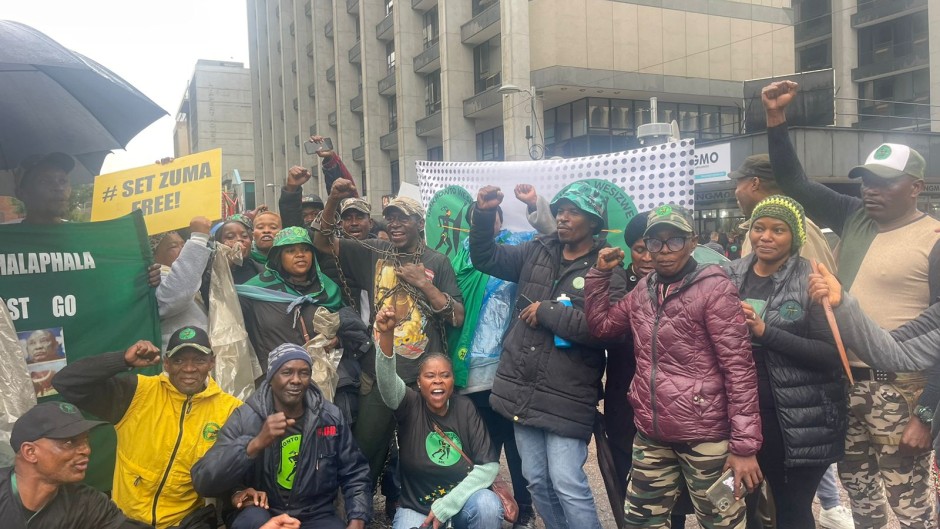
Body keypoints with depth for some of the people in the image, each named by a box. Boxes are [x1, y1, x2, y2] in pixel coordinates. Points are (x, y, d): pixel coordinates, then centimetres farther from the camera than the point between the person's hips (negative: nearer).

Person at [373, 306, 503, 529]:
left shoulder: (465, 408, -6)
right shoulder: (410, 405, -8)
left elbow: (489, 466, -11)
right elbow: (387, 380, -30)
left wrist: (446, 506, -17)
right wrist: (386, 334, -49)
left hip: (461, 502, 1)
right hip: (416, 508, 0)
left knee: (488, 505, -30)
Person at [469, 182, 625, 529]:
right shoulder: (537, 252, 8)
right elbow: (485, 258, 14)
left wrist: (545, 311, -17)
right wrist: (483, 214, -1)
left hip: (566, 396, -6)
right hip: (523, 389, 6)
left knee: (567, 483, -5)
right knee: (536, 480, 15)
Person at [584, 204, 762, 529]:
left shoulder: (714, 288, -10)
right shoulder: (643, 291, 10)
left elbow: (739, 368, -14)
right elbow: (600, 325, 17)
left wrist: (745, 445, -17)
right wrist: (601, 272, 7)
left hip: (705, 437, -6)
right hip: (651, 435, 6)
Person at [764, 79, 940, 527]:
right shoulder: (855, 218, 6)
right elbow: (796, 185, 10)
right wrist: (776, 117, 0)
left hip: (899, 386, -6)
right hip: (847, 378, 6)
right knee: (857, 487, 18)